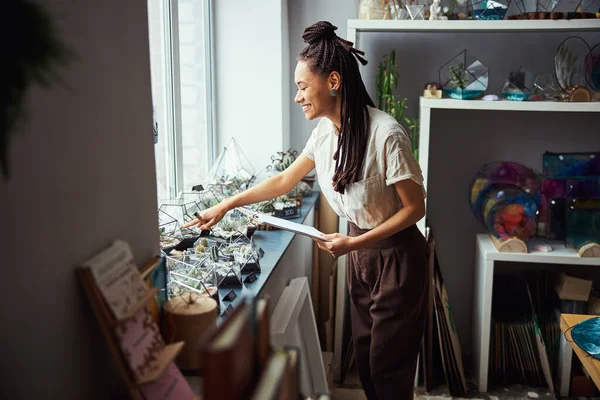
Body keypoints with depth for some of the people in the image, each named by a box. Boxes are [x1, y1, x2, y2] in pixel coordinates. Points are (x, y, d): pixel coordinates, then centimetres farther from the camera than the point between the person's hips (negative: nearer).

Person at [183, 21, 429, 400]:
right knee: (365, 353, 17)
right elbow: (284, 180, 10)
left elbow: (415, 207, -17)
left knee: (389, 362, 5)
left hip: (396, 254, -7)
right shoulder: (326, 131, -3)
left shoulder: (386, 135, -26)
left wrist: (354, 242, -22)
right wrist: (225, 206, 10)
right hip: (360, 250, 7)